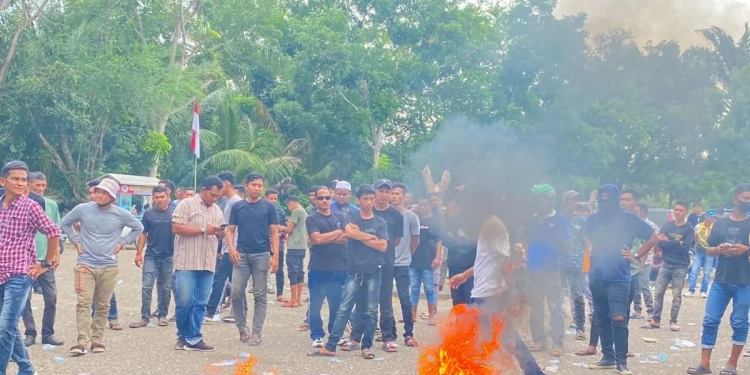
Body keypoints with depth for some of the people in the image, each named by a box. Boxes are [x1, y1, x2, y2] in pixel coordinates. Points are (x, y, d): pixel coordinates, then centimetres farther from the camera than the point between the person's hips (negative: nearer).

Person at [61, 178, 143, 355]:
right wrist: (76, 240, 5)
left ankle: (97, 339, 16)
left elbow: (138, 228, 15)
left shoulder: (121, 214, -2)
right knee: (84, 303, -10)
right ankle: (82, 341, -13)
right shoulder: (82, 209, -3)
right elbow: (65, 223, 16)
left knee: (103, 306, 6)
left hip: (109, 266, 1)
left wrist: (122, 242, 6)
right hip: (86, 264, -1)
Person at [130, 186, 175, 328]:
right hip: (151, 256, 1)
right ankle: (144, 317, 0)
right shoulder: (148, 214, 3)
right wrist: (138, 253, 0)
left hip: (169, 256, -1)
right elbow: (143, 234, 6)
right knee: (146, 287, -4)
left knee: (165, 288, 8)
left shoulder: (175, 212, -2)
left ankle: (162, 315, 20)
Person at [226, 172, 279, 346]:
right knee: (236, 293, -1)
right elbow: (230, 230, 8)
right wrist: (231, 248, -10)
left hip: (261, 255, -2)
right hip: (241, 255, 2)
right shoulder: (237, 206, 6)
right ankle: (242, 328, 16)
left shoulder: (269, 206, 1)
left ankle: (257, 333, 8)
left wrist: (275, 255, -8)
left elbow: (274, 233, 1)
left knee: (260, 295, 2)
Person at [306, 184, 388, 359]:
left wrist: (360, 236, -6)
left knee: (371, 311, 4)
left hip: (373, 273, 1)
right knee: (343, 309, -5)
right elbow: (349, 232, -17)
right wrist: (371, 237, -8)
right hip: (354, 272, -1)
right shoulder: (351, 217, 5)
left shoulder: (381, 222, 7)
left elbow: (383, 246, -5)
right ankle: (330, 346, -6)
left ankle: (366, 346, 13)